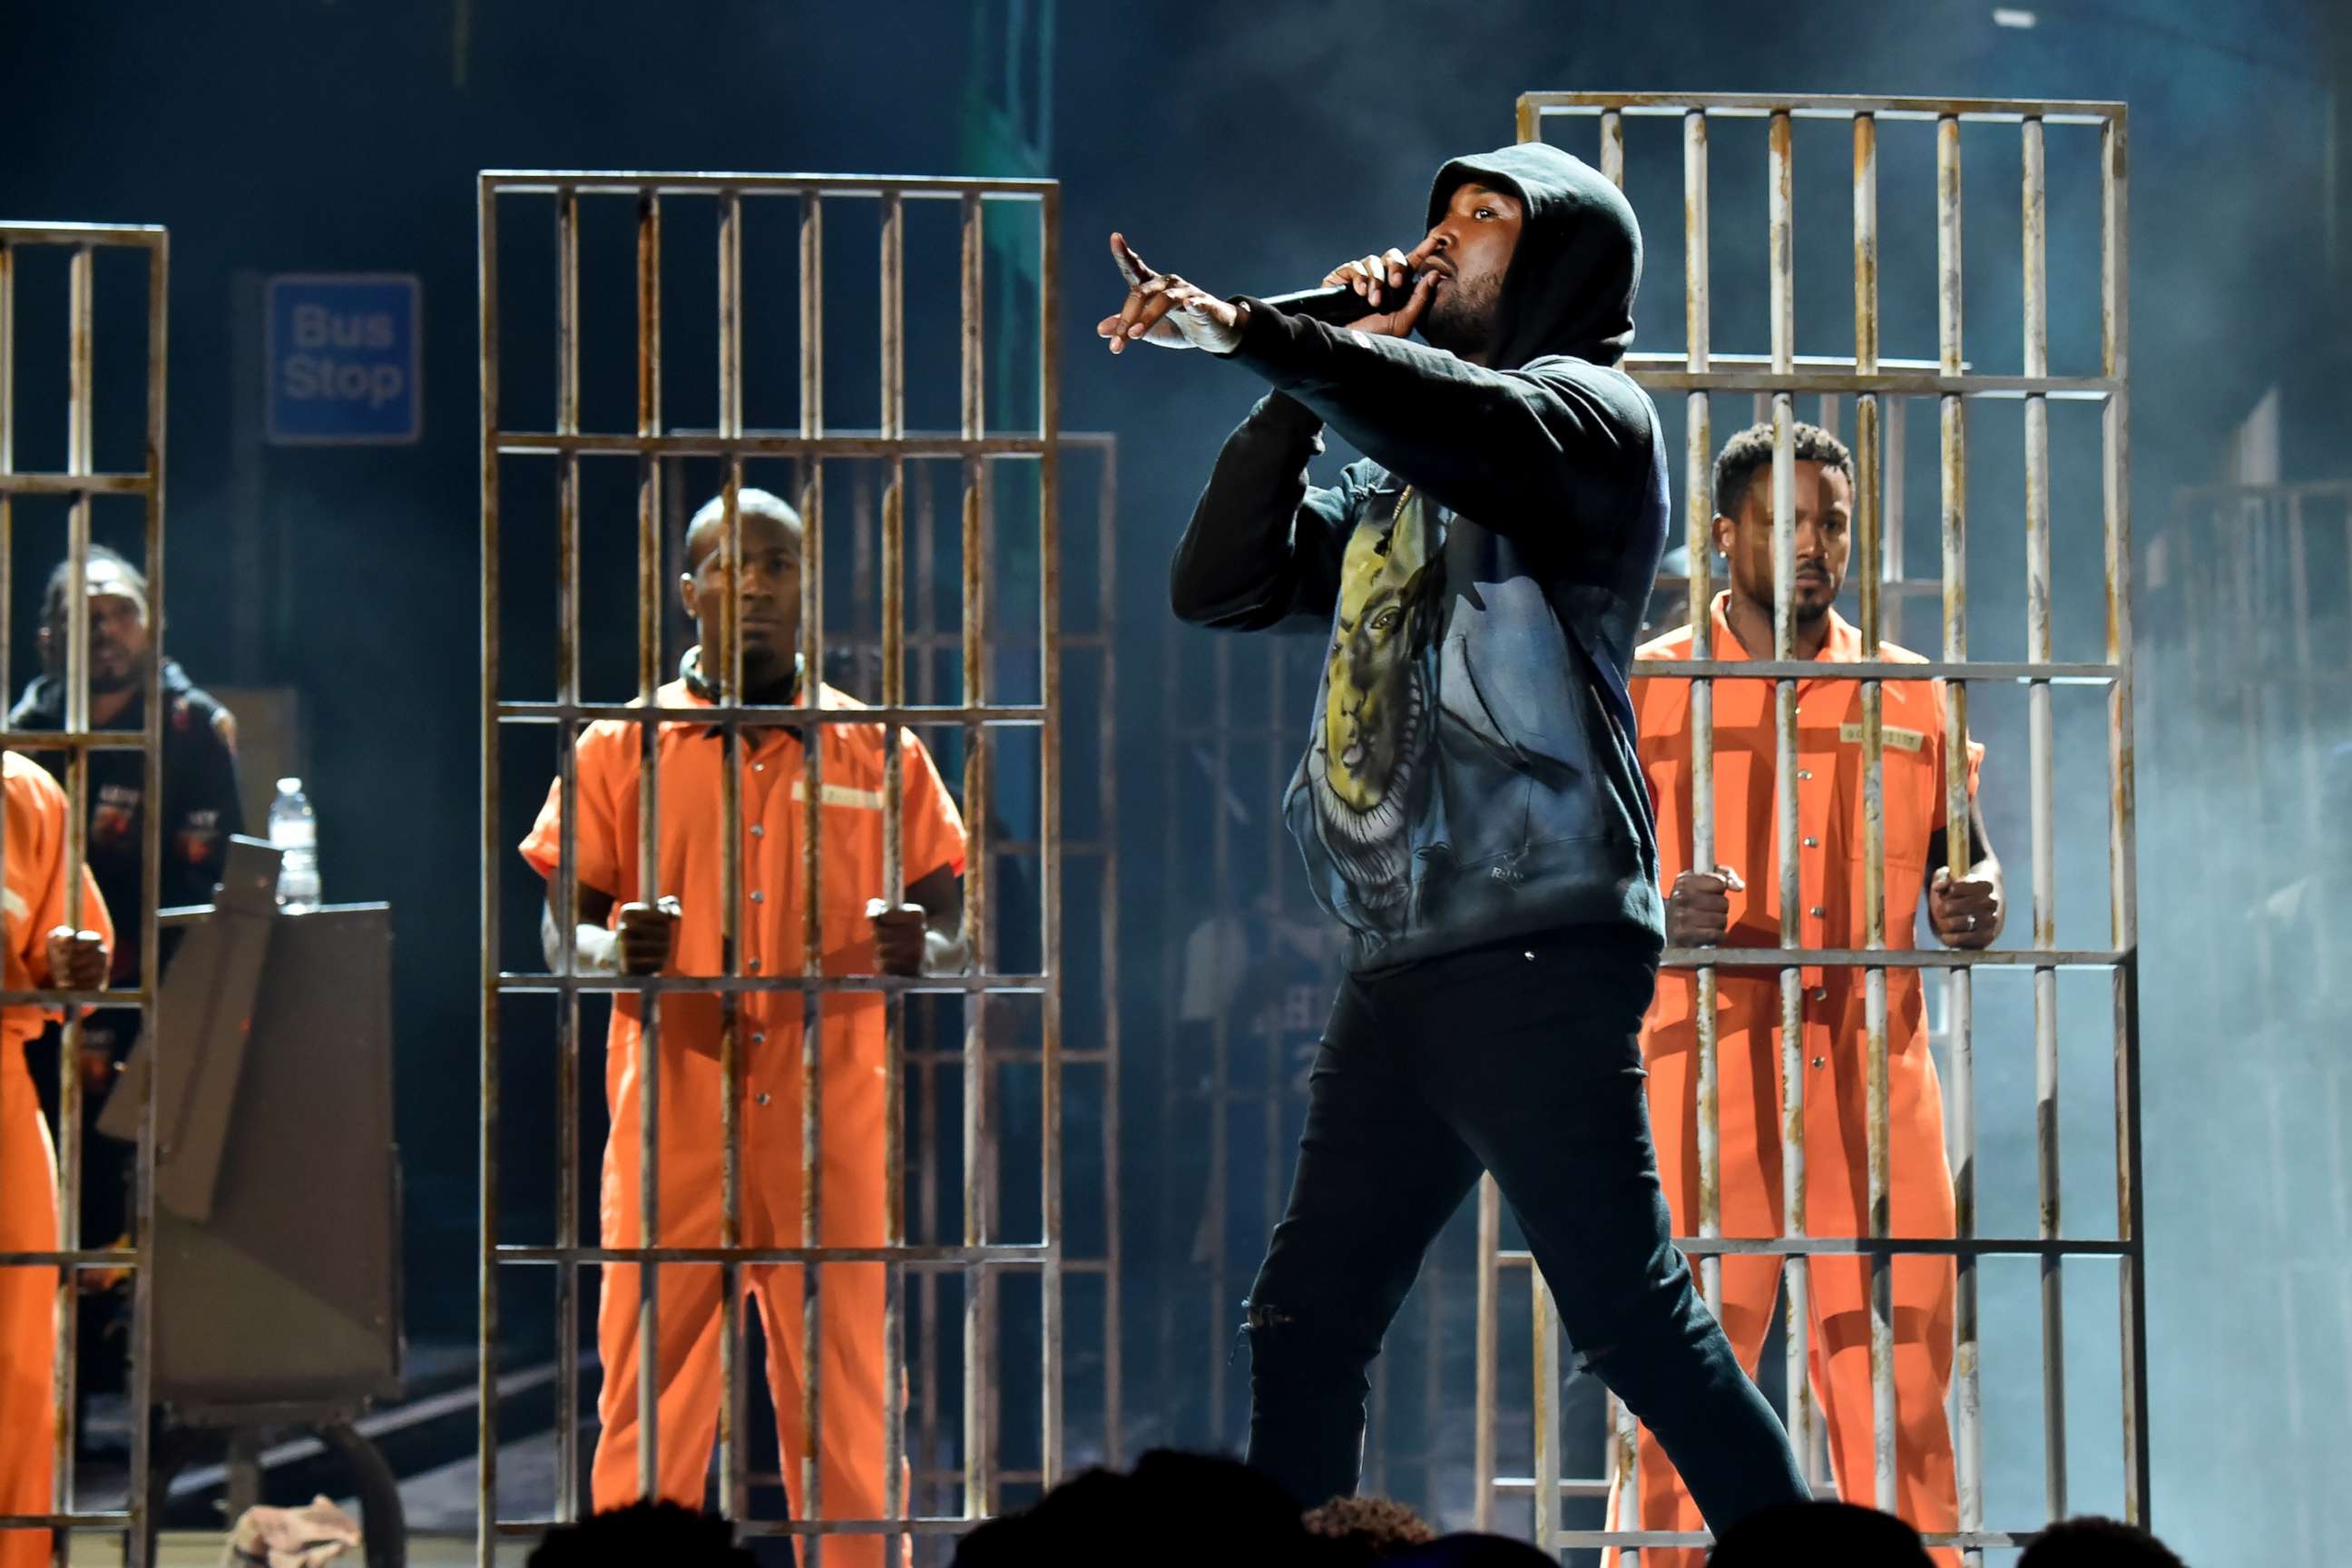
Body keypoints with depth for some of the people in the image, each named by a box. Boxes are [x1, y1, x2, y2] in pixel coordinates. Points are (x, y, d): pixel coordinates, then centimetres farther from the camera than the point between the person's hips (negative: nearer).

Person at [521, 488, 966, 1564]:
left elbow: (952, 928, 11)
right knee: (652, 1393, -4)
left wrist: (921, 950, -13)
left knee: (845, 1405, -1)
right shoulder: (620, 748, 8)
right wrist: (612, 951, -17)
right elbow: (560, 931, 7)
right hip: (673, 1123, -1)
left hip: (829, 1129, 1)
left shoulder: (880, 752, 10)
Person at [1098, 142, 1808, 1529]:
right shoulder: (1400, 478, 25)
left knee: (1629, 1312, -12)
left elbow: (1474, 417, -21)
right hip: (1402, 968, 8)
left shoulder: (1591, 411, 1)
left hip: (1539, 957, -8)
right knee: (1303, 1326, 5)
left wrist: (1255, 333, -31)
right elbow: (1221, 582, 19)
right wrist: (1317, 373, 13)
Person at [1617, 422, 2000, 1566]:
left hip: (1879, 1084, 3)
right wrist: (1653, 918, -20)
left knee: (1900, 1384, 0)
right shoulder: (1648, 692, 5)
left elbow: (1961, 856, 19)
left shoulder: (1911, 696, 14)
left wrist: (1975, 906, -5)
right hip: (1707, 1074, -3)